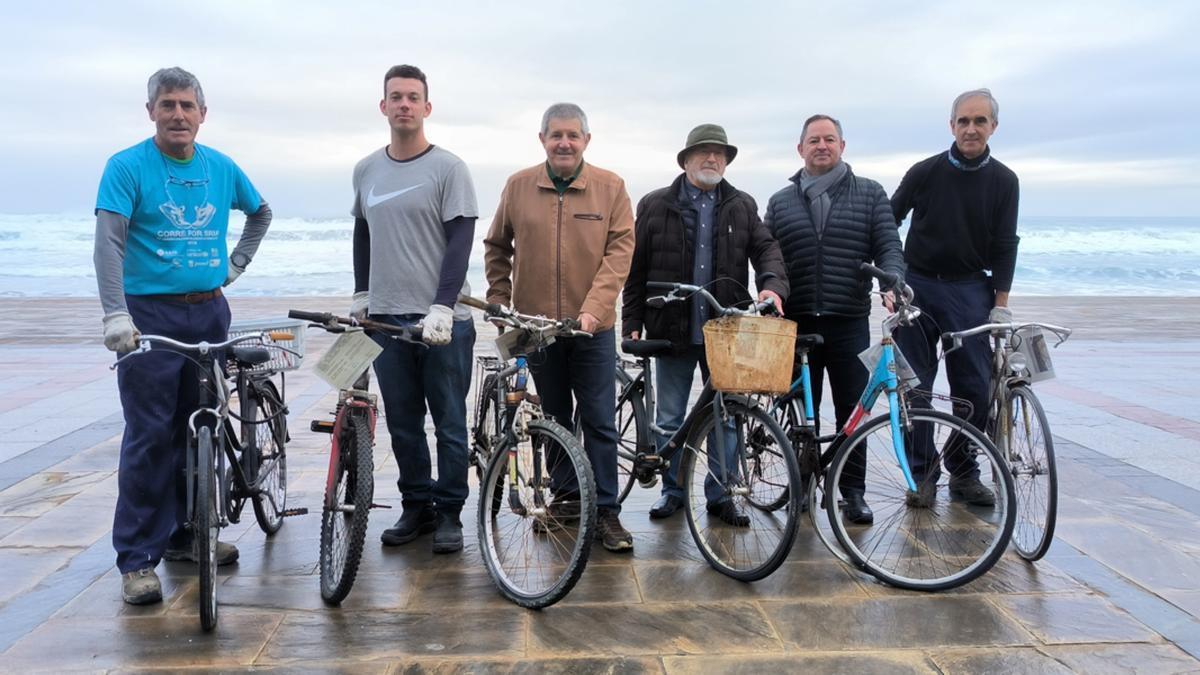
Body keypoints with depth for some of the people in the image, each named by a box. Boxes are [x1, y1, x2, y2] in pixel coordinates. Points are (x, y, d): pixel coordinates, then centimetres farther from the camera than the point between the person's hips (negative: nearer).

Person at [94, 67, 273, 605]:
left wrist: (236, 263, 14)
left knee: (199, 431, 11)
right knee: (149, 437, -6)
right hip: (150, 317, -5)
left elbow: (260, 213, 27)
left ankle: (184, 533, 26)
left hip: (210, 314, 5)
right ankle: (138, 560, 2)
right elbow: (108, 243, -15)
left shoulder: (221, 168, 9)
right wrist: (116, 315, -27)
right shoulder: (127, 167, -5)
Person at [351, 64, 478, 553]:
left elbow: (460, 242, -10)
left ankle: (449, 513, 15)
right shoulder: (366, 170, 11)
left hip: (443, 320, -4)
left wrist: (441, 308, -19)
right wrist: (361, 293, 16)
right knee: (403, 423, 11)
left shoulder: (448, 168, -4)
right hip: (386, 317, 5)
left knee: (449, 423, 4)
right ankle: (416, 507, 24)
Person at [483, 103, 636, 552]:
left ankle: (606, 512, 9)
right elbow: (496, 247, 13)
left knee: (600, 422, 0)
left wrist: (593, 308, -18)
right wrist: (499, 301, 6)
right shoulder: (519, 186, 2)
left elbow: (620, 249, -9)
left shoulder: (610, 187, -3)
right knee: (554, 421, 12)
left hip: (593, 328, -2)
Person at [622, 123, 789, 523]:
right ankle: (672, 490, 22)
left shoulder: (742, 206, 10)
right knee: (669, 419, 7)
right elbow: (636, 270, 4)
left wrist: (773, 284, -19)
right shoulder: (655, 206, 4)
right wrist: (632, 323, 0)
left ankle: (721, 496, 18)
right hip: (672, 331, -1)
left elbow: (766, 247, 3)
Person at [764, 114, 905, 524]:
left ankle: (853, 491, 14)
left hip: (849, 324, -1)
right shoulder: (781, 202, 12)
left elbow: (888, 247, 1)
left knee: (852, 411, 4)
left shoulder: (869, 194, 8)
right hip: (796, 322, 1)